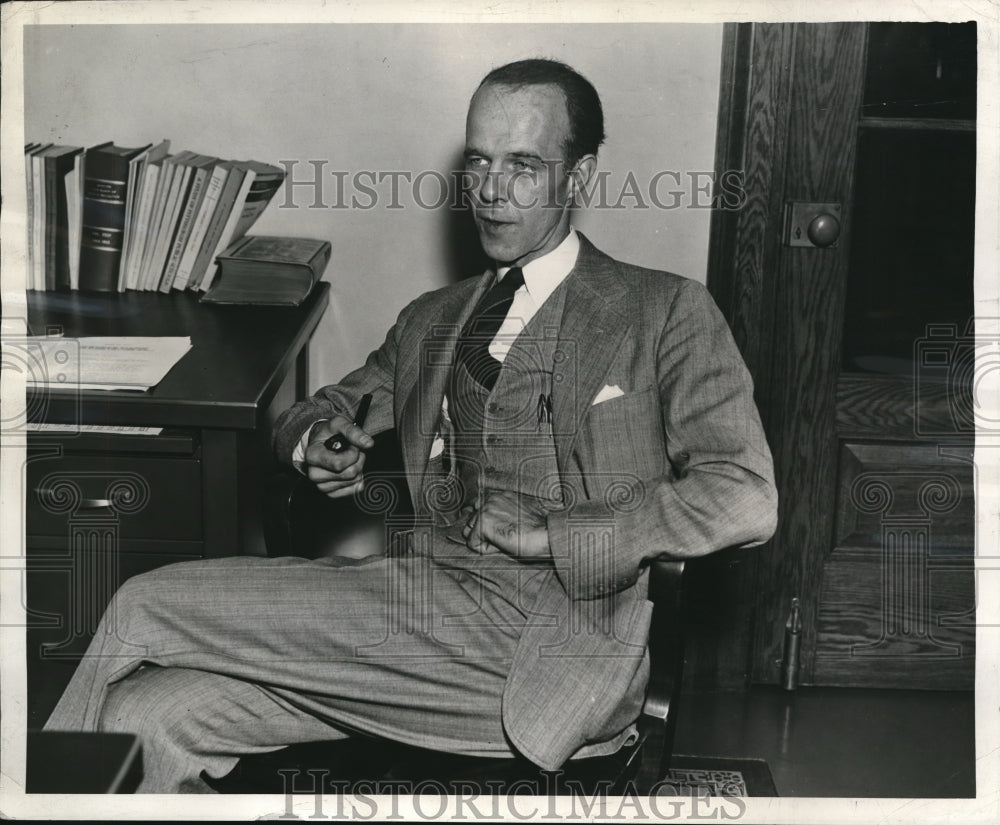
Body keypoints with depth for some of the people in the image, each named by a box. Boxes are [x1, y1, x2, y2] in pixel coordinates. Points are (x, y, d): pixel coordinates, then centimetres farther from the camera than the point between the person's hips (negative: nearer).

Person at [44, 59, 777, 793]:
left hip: (549, 639, -5)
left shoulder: (666, 313, 4)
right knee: (141, 718, -19)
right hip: (420, 592, 6)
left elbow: (747, 498, -6)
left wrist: (547, 534, -12)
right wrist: (316, 440, 6)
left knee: (147, 608, -13)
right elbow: (318, 415, 32)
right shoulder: (429, 322, 22)